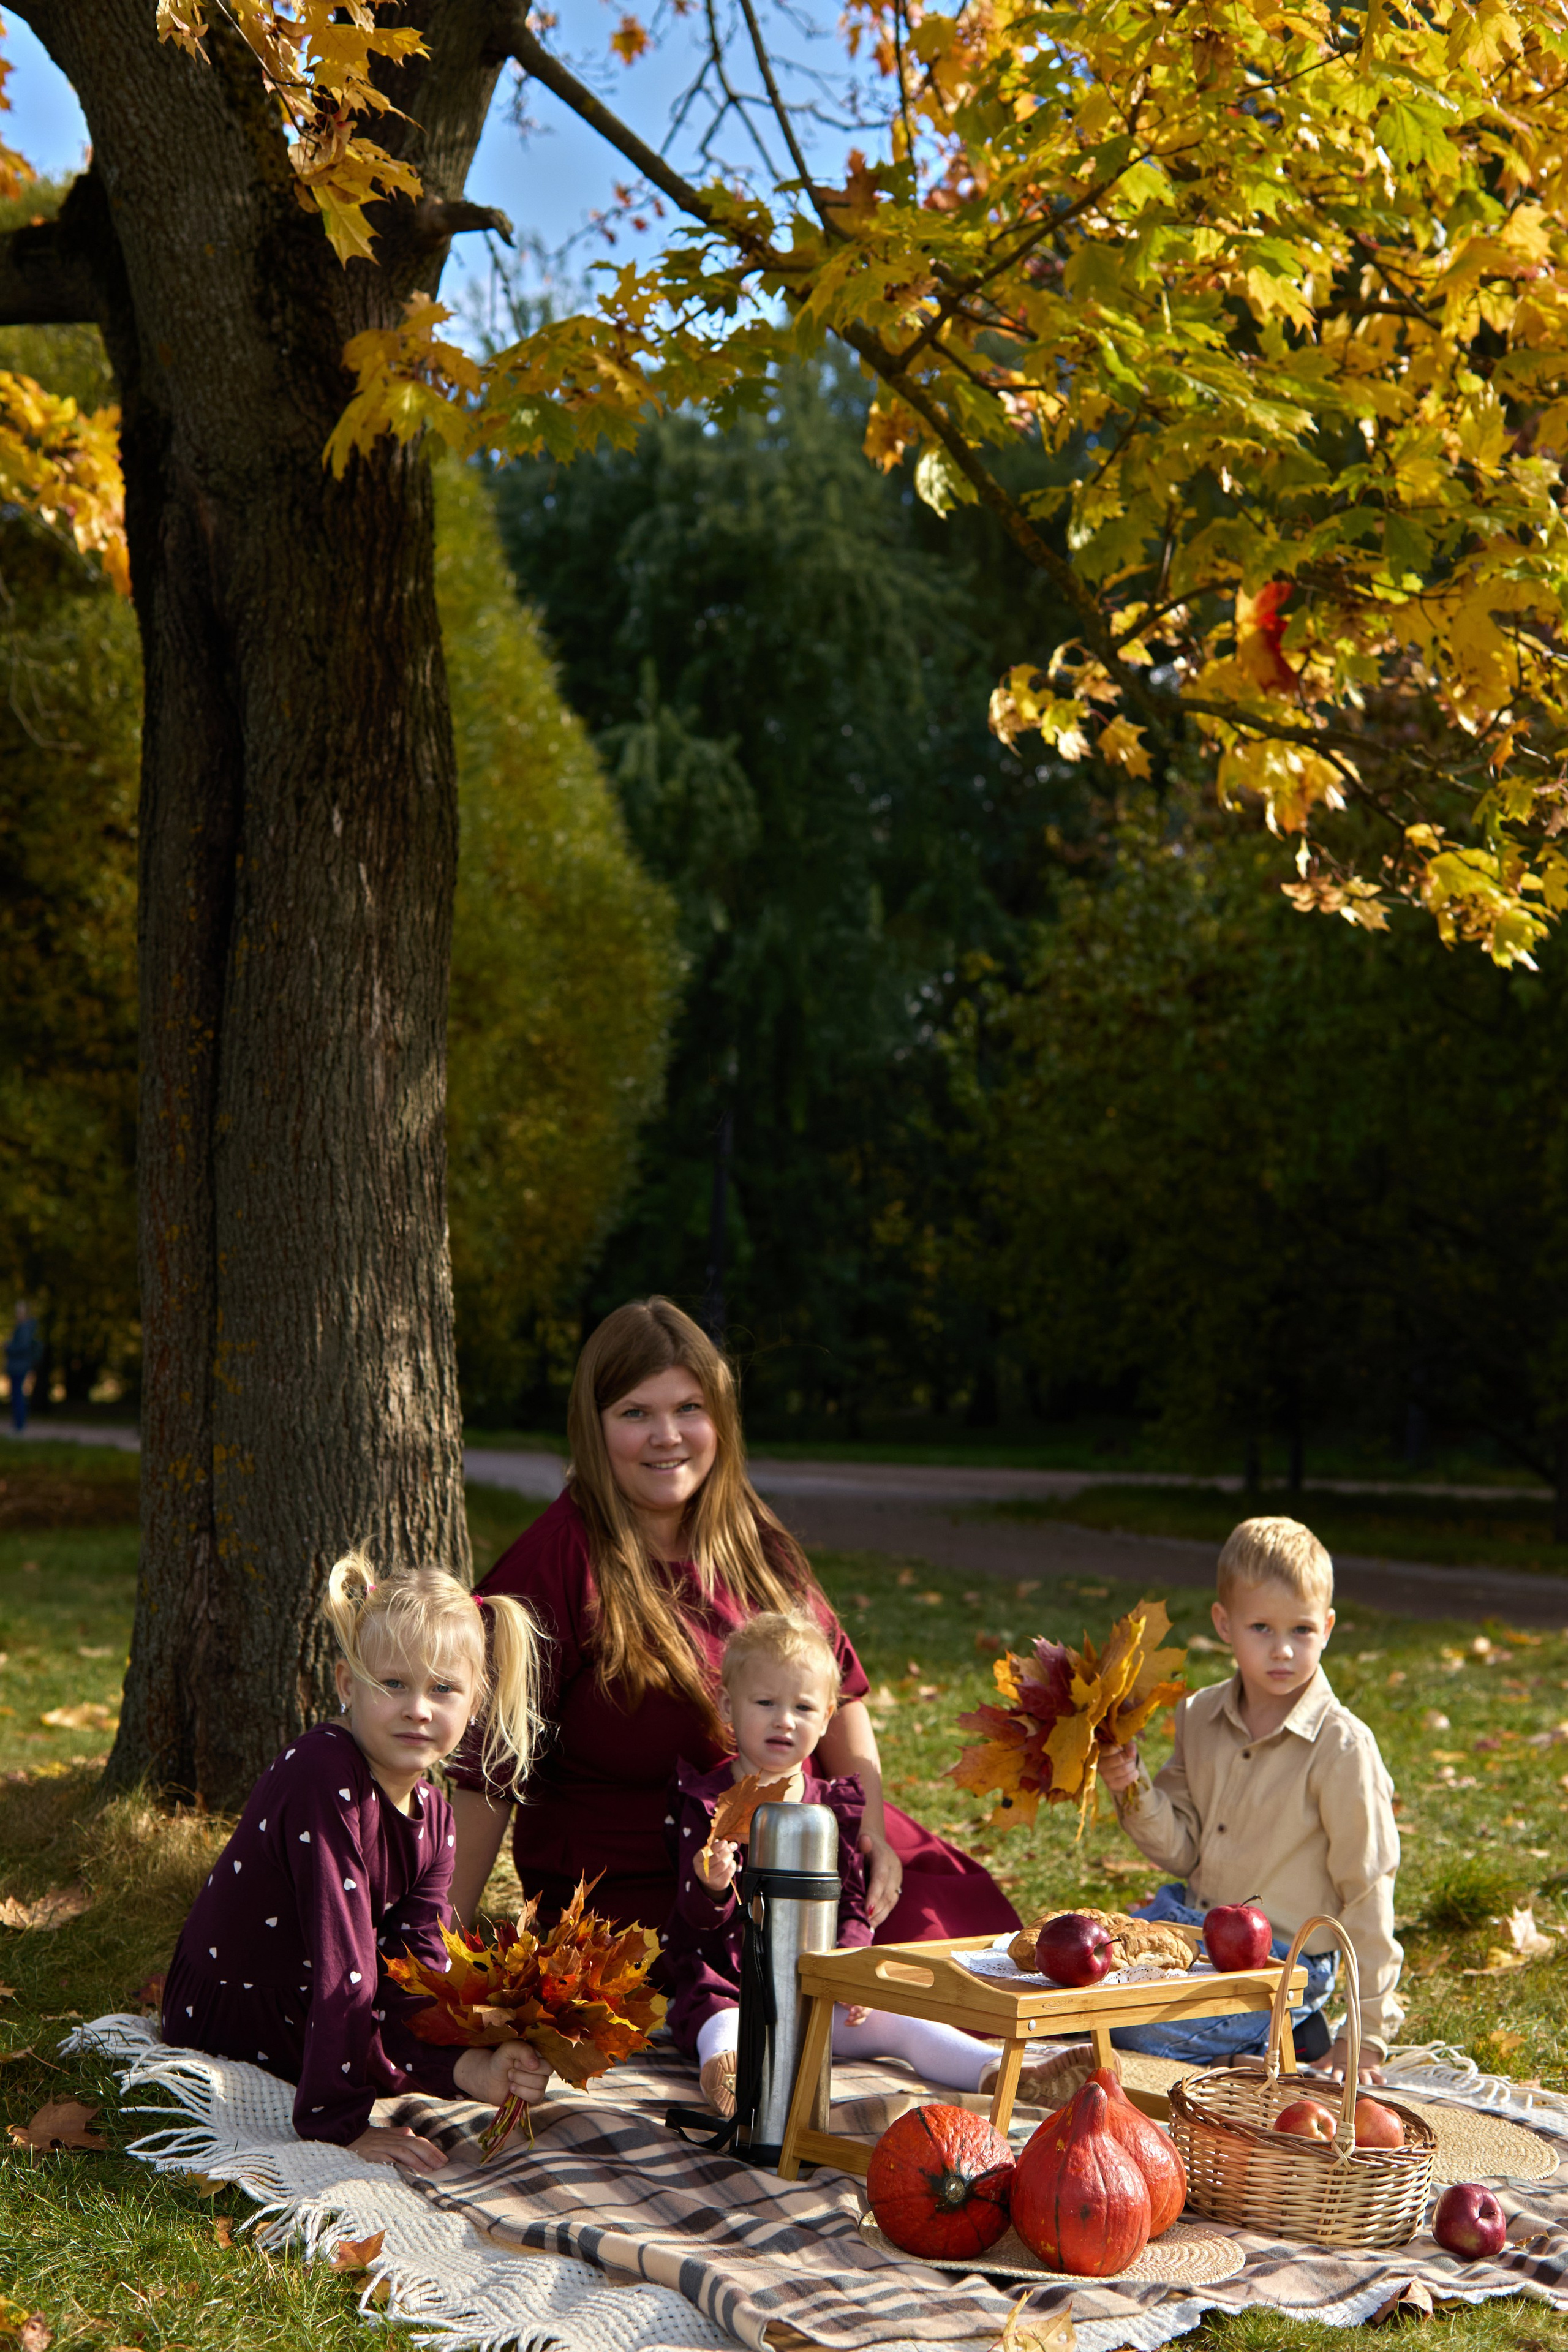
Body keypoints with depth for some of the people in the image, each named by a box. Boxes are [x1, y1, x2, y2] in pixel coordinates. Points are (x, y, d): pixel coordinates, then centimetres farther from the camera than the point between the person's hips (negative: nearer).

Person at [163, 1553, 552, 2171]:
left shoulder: (433, 1816, -5)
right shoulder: (322, 1780, -30)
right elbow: (341, 1961, -33)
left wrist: (475, 2073, -33)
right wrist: (342, 2123, -33)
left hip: (304, 1997, 8)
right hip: (230, 2028, -8)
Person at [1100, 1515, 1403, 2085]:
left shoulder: (1342, 1746, -17)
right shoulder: (1200, 1717, 1)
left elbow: (1367, 1891, -13)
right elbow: (1182, 1851, 6)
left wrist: (1368, 2033, -11)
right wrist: (1134, 1791, -15)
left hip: (1283, 1959, -7)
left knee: (1141, 2025, -23)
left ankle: (1282, 2034, 1)